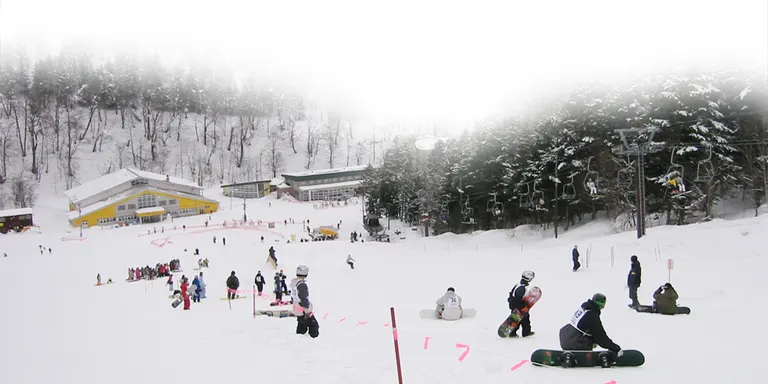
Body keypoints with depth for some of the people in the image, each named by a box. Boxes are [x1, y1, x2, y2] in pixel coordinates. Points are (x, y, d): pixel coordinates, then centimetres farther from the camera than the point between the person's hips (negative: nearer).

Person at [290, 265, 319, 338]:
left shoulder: (293, 283, 6)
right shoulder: (302, 285, -23)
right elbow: (304, 299, -25)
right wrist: (307, 311, -22)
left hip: (296, 311, 9)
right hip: (304, 311, -9)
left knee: (302, 326, 23)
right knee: (314, 326, -2)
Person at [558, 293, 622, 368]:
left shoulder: (582, 308, 8)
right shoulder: (593, 316, -17)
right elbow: (602, 337, -11)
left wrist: (593, 341, 27)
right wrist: (616, 349, -4)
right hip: (574, 344, -8)